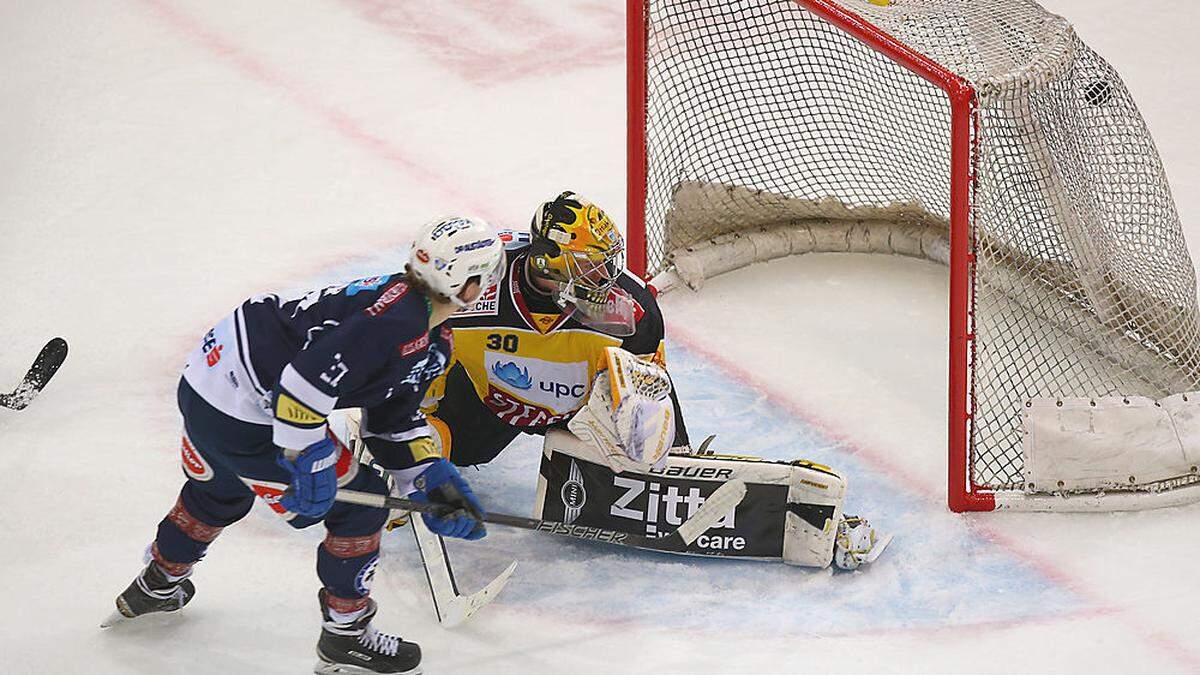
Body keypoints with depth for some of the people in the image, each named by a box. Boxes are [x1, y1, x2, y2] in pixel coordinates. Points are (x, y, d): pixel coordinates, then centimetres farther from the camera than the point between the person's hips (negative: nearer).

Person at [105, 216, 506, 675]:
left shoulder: (435, 341, 9)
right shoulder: (399, 320, -24)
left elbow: (393, 421, 18)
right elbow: (310, 376, -31)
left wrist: (431, 479, 8)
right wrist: (307, 460, -25)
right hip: (243, 420, -11)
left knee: (219, 492, 37)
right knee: (358, 503, 0)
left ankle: (157, 585, 60)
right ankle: (345, 636, 14)